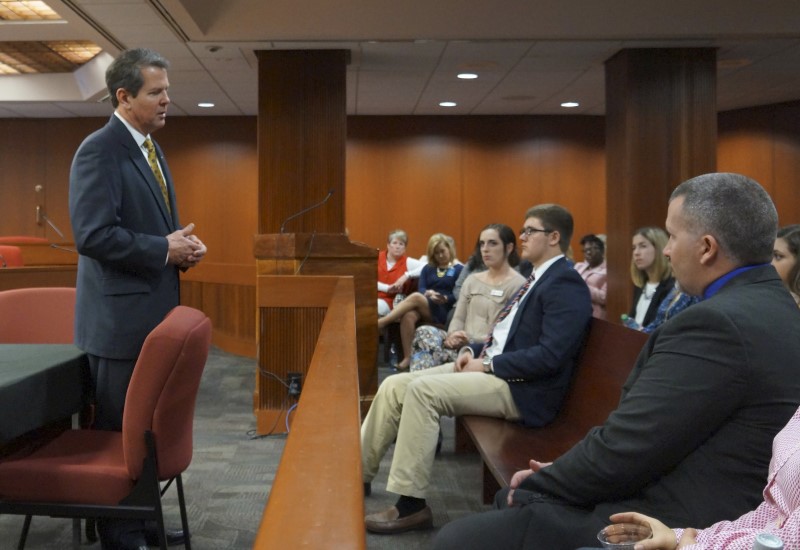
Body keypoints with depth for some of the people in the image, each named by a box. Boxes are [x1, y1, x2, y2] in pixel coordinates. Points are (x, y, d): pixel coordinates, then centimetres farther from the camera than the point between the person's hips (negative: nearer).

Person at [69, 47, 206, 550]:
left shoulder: (151, 149, 14)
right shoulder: (99, 150, -15)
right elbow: (94, 235, -23)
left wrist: (183, 245, 2)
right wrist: (165, 250, -17)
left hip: (154, 311, 9)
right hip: (120, 315, -9)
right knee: (119, 427, 3)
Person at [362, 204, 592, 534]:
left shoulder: (565, 284, -11)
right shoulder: (537, 279, 19)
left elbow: (549, 356, -22)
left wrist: (487, 366, -16)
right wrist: (473, 351, 5)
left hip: (521, 387, -10)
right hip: (491, 365, 10)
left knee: (422, 390, -26)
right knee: (394, 386, -1)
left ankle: (412, 504, -19)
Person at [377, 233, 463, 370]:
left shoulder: (459, 270, 11)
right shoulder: (427, 269, 24)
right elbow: (421, 289, 8)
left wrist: (445, 298, -18)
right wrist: (428, 293, -15)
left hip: (444, 311, -4)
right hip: (423, 310, 4)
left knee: (415, 297, -33)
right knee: (408, 315, -34)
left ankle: (379, 323, -40)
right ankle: (407, 357, -36)